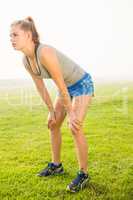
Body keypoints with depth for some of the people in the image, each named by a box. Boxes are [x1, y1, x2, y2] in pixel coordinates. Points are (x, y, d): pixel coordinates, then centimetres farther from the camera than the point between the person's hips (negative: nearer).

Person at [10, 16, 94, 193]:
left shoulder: (45, 52, -35)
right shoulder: (26, 60, -9)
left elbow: (60, 87, -30)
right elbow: (41, 87, -1)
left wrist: (70, 114, -20)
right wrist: (52, 112, 3)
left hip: (82, 84, -8)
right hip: (68, 86, 8)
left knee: (75, 127, -17)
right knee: (53, 124, 9)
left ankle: (84, 174, 1)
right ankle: (56, 165, 24)